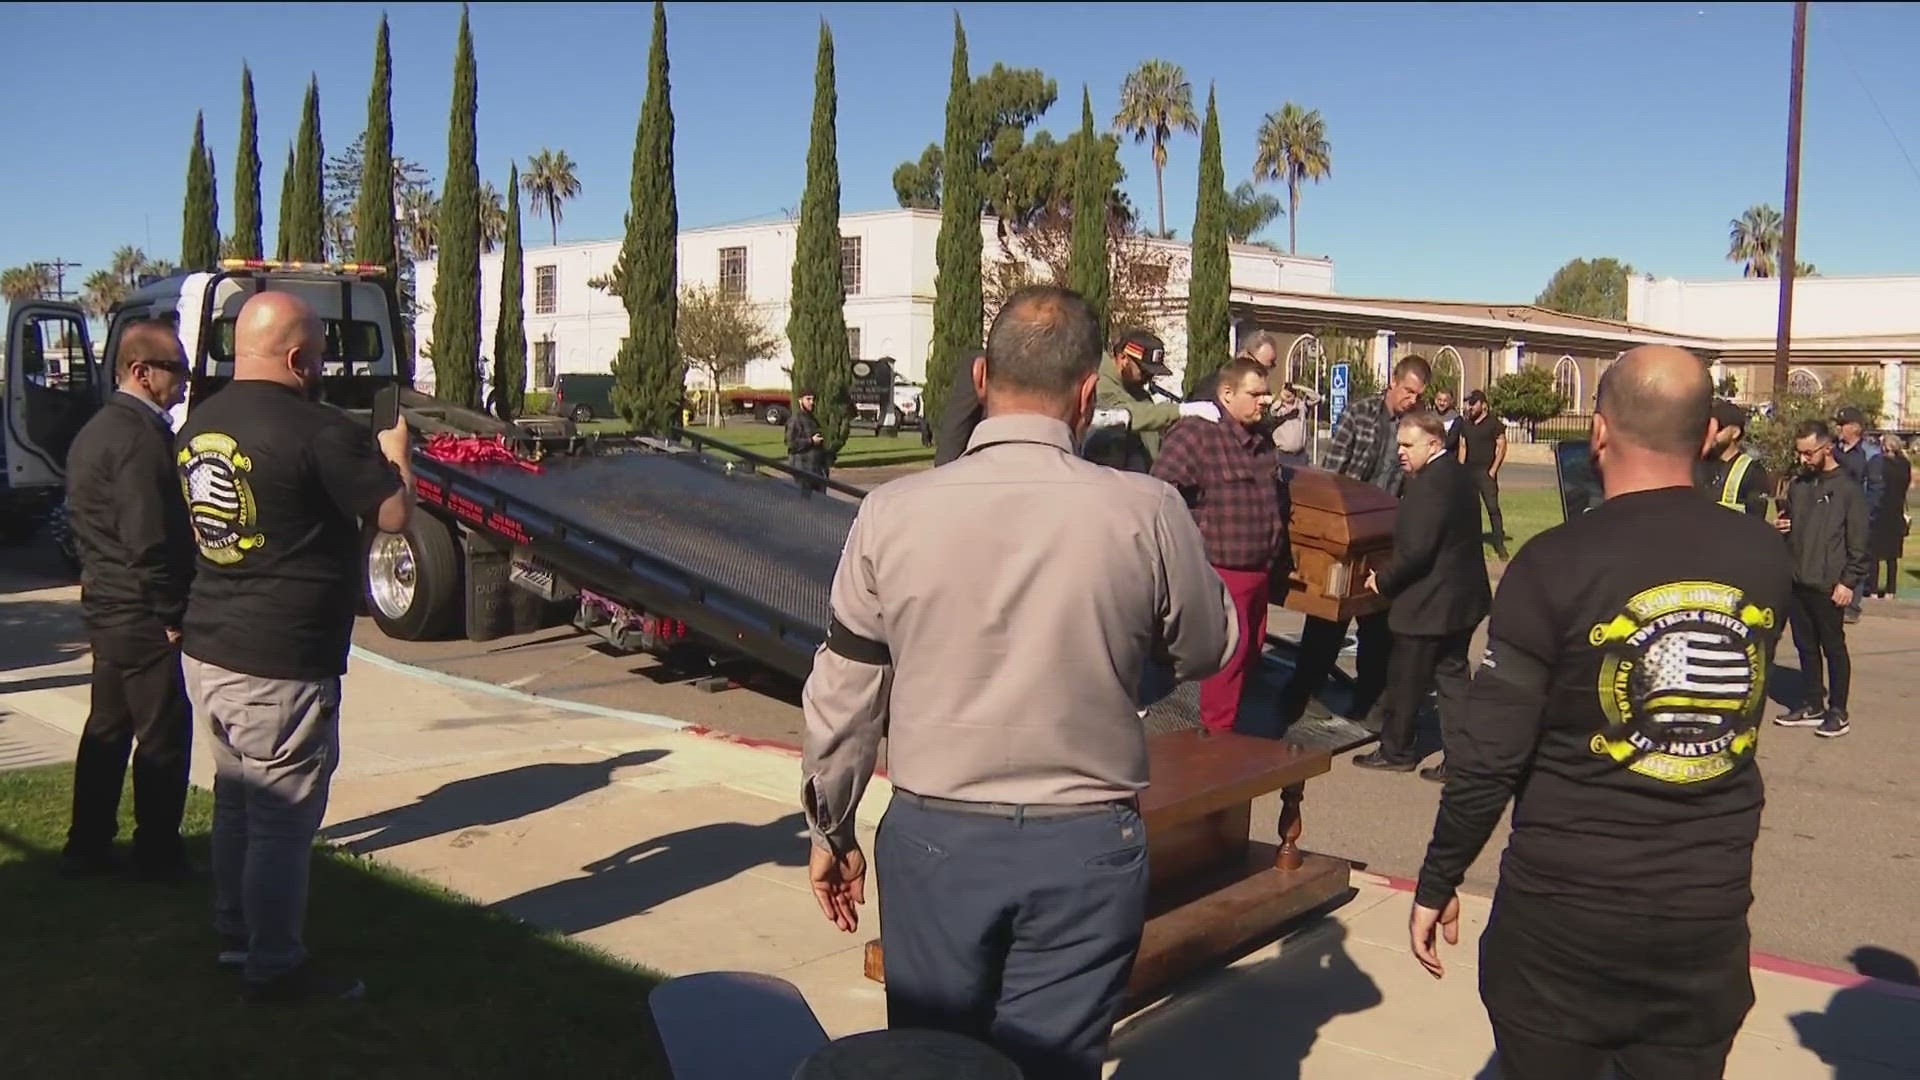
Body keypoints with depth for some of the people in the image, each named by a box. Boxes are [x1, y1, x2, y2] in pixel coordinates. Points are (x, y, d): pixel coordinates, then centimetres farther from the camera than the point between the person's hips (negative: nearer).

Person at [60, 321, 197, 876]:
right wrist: (172, 614, -16)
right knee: (163, 736, 1)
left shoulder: (94, 431, 13)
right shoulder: (143, 436, -19)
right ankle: (157, 852, 10)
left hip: (105, 607, 10)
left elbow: (90, 527, 18)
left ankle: (87, 846, 25)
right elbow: (151, 540, -24)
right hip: (145, 616, -10)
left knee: (107, 729, 17)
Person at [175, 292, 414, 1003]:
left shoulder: (198, 424, 8)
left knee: (237, 798, 22)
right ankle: (275, 968, 11)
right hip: (279, 666, -9)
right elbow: (394, 515, -14)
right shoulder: (319, 431, -19)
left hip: (208, 650, 9)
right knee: (284, 817, 1)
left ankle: (236, 930, 36)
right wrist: (394, 452, 6)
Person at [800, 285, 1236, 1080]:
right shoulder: (1146, 513, -13)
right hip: (1085, 845, -1)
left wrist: (830, 830, 14)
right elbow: (1209, 651, 5)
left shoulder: (892, 514, -9)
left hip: (933, 837, 1)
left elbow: (843, 698, 0)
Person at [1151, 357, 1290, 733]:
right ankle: (1218, 735, 6)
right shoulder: (1195, 433, -16)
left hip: (1258, 571, 9)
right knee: (1228, 656, -6)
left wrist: (1280, 558, 24)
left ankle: (1231, 724, 30)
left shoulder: (1261, 440, 12)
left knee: (1252, 651, 16)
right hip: (1221, 570, -9)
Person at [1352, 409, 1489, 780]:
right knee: (1452, 674, 13)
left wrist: (1383, 580, -12)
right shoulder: (1457, 475, 8)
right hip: (1463, 597, 9)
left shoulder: (1429, 484, -23)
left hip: (1430, 603, -9)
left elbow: (1416, 551, -26)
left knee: (1406, 679, 7)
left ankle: (1395, 750, 22)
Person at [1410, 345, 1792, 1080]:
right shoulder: (1766, 558, -4)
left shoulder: (1556, 565, -18)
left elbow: (1487, 755, -16)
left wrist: (1438, 882, -4)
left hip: (1568, 906, -4)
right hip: (1712, 907, 4)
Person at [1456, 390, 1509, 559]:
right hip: (1468, 471, 6)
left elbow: (1502, 447, -5)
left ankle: (1499, 544, -7)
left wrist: (1493, 470, -12)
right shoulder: (1465, 424, 14)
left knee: (1493, 507, -10)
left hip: (1486, 472, -6)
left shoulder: (1493, 423, -3)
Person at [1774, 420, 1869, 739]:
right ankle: (1814, 704, 23)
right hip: (1797, 582, 6)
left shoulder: (1847, 489, -7)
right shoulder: (1797, 486, 10)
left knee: (1833, 647, 3)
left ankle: (1837, 711, 11)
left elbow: (1858, 542, -8)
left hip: (1828, 586, -6)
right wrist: (1781, 527, 0)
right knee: (1805, 646, 12)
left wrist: (1848, 581, -14)